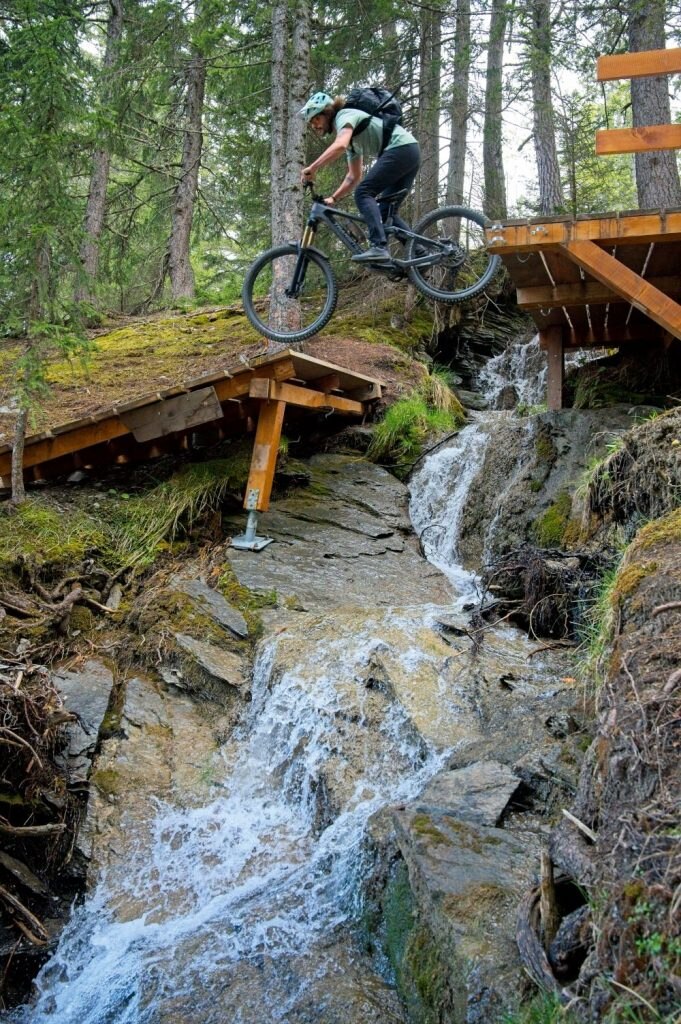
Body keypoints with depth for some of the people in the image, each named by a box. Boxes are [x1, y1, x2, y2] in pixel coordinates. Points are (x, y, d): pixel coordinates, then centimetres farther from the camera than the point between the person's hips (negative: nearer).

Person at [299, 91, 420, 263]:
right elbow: (354, 177, 26)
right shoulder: (353, 139, 24)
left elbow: (340, 145, -26)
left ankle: (378, 247, -27)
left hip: (400, 148, -10)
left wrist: (312, 168, -27)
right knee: (386, 210, 9)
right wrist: (333, 199, 18)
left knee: (363, 193, -14)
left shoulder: (345, 116, -4)